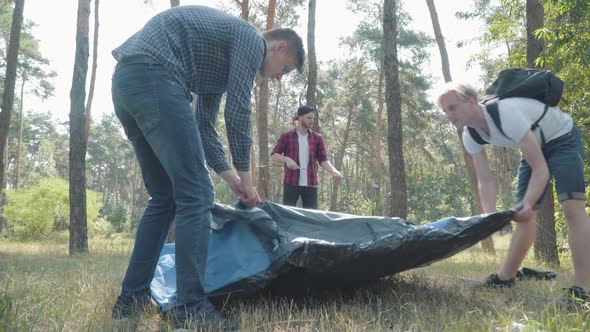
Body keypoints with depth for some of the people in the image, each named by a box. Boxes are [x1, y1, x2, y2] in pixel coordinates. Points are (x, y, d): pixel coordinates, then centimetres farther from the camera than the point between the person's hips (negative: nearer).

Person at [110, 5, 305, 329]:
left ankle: (131, 296, 18)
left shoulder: (224, 56, 30)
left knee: (164, 197, 14)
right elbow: (237, 112, -5)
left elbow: (203, 126, 28)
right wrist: (244, 175, 5)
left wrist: (229, 176, 23)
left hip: (125, 82, 10)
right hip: (154, 78, -10)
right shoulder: (250, 37, 4)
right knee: (195, 194, -9)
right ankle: (191, 308, -9)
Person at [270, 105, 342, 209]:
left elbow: (323, 160, 6)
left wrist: (334, 171, -12)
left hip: (310, 184, 2)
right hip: (291, 183, -2)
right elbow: (273, 156, 1)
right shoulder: (286, 136, 3)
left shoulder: (317, 138, 9)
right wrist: (286, 159, -18)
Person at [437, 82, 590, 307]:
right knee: (523, 214, 7)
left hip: (562, 138, -7)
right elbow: (485, 180, -13)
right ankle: (505, 278, 16)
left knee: (572, 207, -24)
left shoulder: (506, 114, -38)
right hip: (535, 145, 7)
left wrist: (528, 204, -50)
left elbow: (540, 169, -36)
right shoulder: (470, 136, -14)